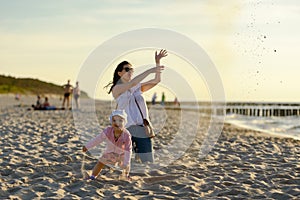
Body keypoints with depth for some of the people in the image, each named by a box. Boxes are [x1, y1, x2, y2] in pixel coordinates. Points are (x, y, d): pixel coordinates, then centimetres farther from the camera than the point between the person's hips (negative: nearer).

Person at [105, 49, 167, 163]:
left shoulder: (138, 87, 16)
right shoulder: (116, 89, -1)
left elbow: (156, 81, 12)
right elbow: (132, 83, -18)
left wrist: (157, 62, 1)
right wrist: (150, 71, -19)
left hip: (143, 129, 5)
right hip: (128, 129, -5)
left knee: (149, 162, 5)